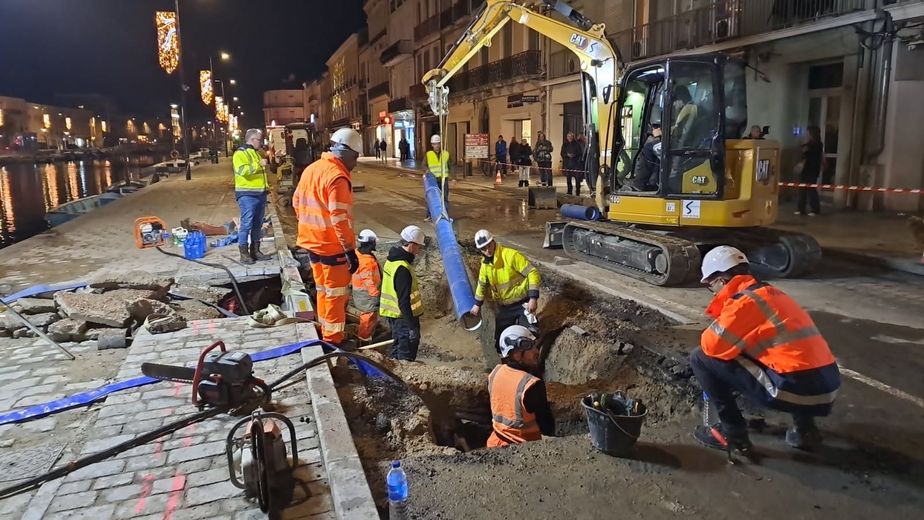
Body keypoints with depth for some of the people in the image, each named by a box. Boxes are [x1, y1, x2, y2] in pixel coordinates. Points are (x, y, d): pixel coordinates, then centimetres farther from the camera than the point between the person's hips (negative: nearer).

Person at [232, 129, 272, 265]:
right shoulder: (240, 153, -8)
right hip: (247, 195, -9)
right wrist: (258, 164, -25)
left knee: (257, 224, 12)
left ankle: (255, 251, 20)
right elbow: (242, 170, -25)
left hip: (260, 193, 9)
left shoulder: (257, 153, 20)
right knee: (246, 224, -8)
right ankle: (244, 254, -4)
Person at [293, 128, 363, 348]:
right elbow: (340, 219, -26)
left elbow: (297, 201, 16)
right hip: (332, 246, -9)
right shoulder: (337, 177, -21)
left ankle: (326, 330, 35)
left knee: (323, 289, 21)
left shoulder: (311, 169, 6)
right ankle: (333, 339, 13)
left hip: (311, 241, 9)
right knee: (337, 293, 4)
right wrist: (350, 250, -22)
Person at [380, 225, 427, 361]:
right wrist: (412, 326, -23)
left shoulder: (392, 260, 5)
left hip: (393, 315, 10)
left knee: (397, 347, 22)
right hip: (404, 318, -10)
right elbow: (404, 301, -26)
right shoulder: (403, 269, -25)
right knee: (406, 355, 1)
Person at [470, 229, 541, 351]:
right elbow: (482, 285, 19)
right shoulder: (485, 264, 2)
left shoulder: (511, 255, -20)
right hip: (504, 307, 6)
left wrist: (533, 298, -28)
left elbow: (532, 273, -21)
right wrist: (477, 304, 23)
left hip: (522, 303, -6)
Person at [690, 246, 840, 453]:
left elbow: (711, 345, -11)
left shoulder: (745, 300, -9)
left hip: (797, 390, -8)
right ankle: (804, 427, 23)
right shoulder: (770, 293, 18)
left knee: (701, 358, -2)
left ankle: (733, 433, 7)